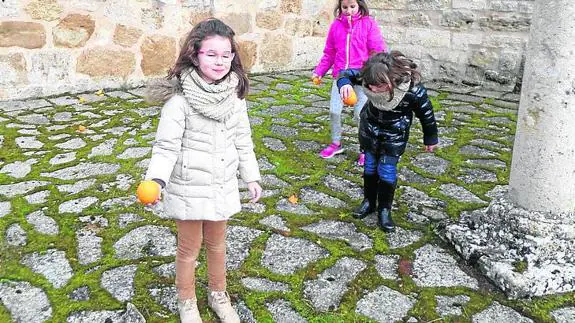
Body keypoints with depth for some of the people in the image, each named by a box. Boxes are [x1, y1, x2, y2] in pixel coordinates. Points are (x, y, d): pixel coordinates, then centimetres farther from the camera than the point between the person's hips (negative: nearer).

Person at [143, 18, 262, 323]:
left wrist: (251, 177, 12)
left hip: (223, 186, 5)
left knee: (217, 243, 22)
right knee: (189, 248, 13)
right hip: (189, 188, -4)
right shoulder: (180, 98, -20)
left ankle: (218, 295, 45)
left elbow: (242, 140, 7)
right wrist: (156, 180, -34)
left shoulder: (234, 94, -3)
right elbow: (166, 146, -18)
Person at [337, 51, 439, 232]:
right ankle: (369, 201, 33)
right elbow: (347, 74, -12)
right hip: (370, 127, 3)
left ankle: (384, 210, 16)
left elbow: (426, 114, -16)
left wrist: (431, 139, -1)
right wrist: (344, 83, -39)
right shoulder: (368, 76, -29)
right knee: (369, 166, 13)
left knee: (387, 170, -3)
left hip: (395, 133, -3)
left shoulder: (413, 90, -34)